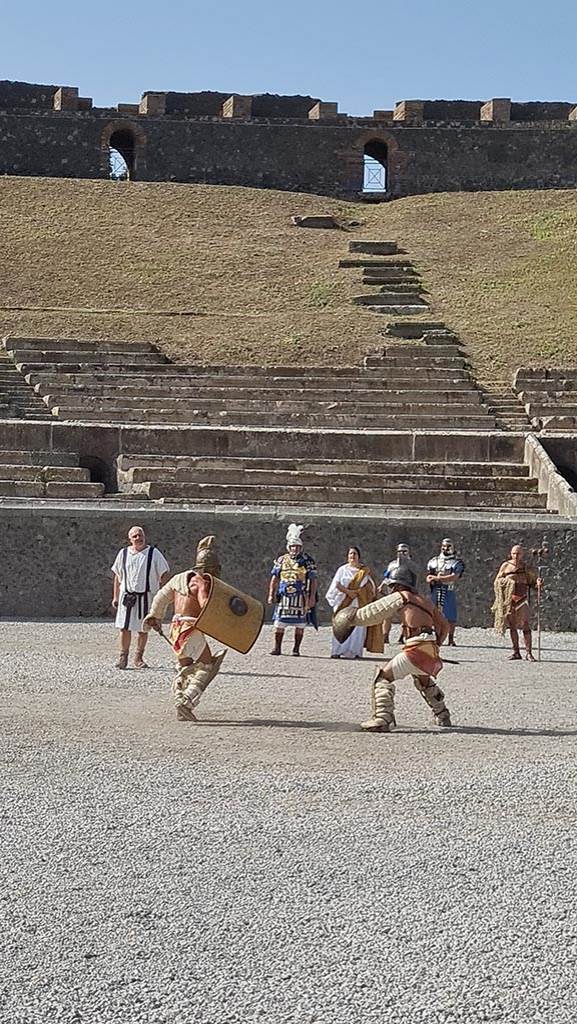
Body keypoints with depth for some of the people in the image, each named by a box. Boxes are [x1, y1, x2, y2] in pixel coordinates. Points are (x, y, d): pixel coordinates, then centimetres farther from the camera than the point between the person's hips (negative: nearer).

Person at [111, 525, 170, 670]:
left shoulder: (153, 553, 0)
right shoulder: (124, 553, 6)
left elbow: (164, 574, 4)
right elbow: (118, 576, 14)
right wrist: (115, 597, 11)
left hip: (146, 597, -1)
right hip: (127, 596, 1)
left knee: (143, 629, 4)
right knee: (125, 628, -3)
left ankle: (139, 658, 17)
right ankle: (123, 657, 9)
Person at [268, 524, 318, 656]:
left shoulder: (307, 561, 2)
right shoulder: (281, 560, 9)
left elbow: (313, 580, 0)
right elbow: (275, 578, 12)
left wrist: (312, 597, -6)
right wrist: (271, 594, 5)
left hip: (301, 598, -1)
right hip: (283, 596, 2)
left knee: (300, 624, 2)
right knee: (279, 623, -1)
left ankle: (296, 649, 10)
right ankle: (277, 647, 5)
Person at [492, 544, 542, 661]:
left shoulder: (527, 568, 3)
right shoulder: (505, 566, 5)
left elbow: (534, 583, 8)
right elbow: (497, 582, 10)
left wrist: (538, 583, -14)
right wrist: (505, 581, -11)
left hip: (522, 600, -2)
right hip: (509, 600, 2)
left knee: (525, 627, -8)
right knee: (512, 627, 6)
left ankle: (528, 653, -6)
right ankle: (516, 652, 14)